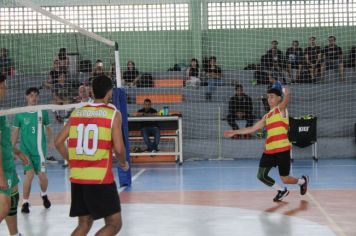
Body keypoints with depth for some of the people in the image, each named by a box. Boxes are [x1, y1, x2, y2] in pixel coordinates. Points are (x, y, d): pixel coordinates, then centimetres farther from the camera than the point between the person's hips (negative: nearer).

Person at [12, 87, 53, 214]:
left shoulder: (43, 112, 2)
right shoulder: (20, 114, -1)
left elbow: (48, 127, 13)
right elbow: (15, 131, 4)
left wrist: (51, 141, 4)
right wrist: (13, 147, -2)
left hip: (40, 149, 1)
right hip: (25, 149, -1)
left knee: (42, 174, 2)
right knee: (29, 173, -11)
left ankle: (44, 195, 33)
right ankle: (25, 202, 1)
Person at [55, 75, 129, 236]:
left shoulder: (77, 113, 9)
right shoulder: (113, 114, -4)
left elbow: (59, 142, 9)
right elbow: (118, 149, -11)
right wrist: (123, 163, 10)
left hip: (77, 178, 5)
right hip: (101, 179, -5)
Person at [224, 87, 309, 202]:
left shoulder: (281, 109, -1)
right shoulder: (267, 116, 18)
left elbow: (286, 97, -25)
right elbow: (252, 129, 22)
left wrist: (286, 92, -48)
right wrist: (235, 132, 18)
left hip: (282, 150, -7)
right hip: (269, 151, 7)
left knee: (285, 179, -1)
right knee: (261, 176, 2)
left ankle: (302, 181, 33)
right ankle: (282, 191, 25)